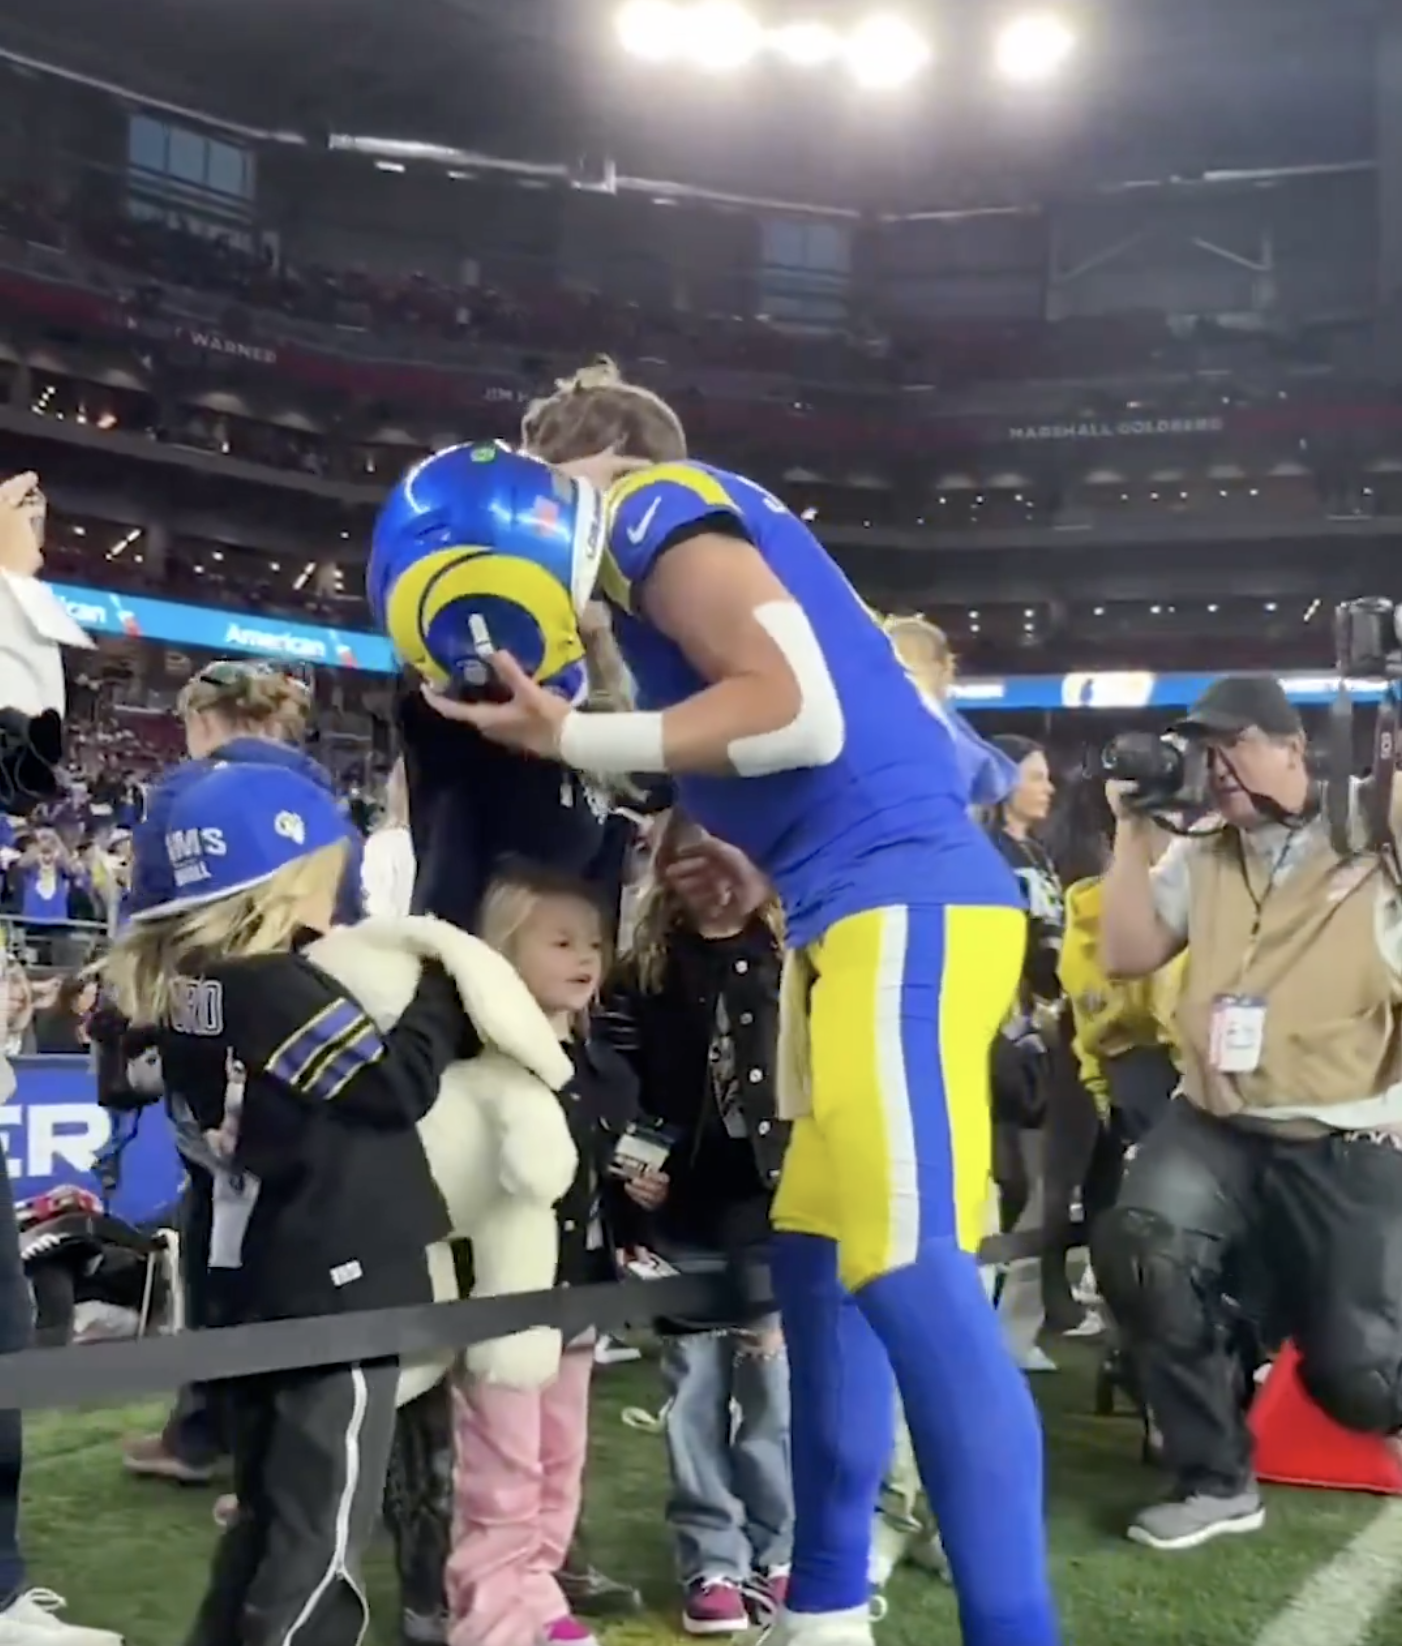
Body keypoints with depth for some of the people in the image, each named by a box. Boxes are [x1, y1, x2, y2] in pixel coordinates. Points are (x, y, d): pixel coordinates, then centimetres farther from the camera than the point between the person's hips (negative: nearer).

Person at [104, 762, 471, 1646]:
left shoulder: (181, 984, 7)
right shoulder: (278, 986, -19)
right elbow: (399, 1081, -16)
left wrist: (372, 978, 9)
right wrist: (443, 988, -2)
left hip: (256, 1282, 9)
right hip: (334, 1284, -9)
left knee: (272, 1516, 21)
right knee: (326, 1533, -1)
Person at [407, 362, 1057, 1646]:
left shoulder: (658, 508, -2)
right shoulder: (715, 530, 26)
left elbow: (804, 712, -16)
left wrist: (571, 738, -11)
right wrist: (755, 877, 22)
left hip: (900, 898, -10)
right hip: (874, 905, 10)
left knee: (907, 1272, -18)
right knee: (815, 1259, 14)